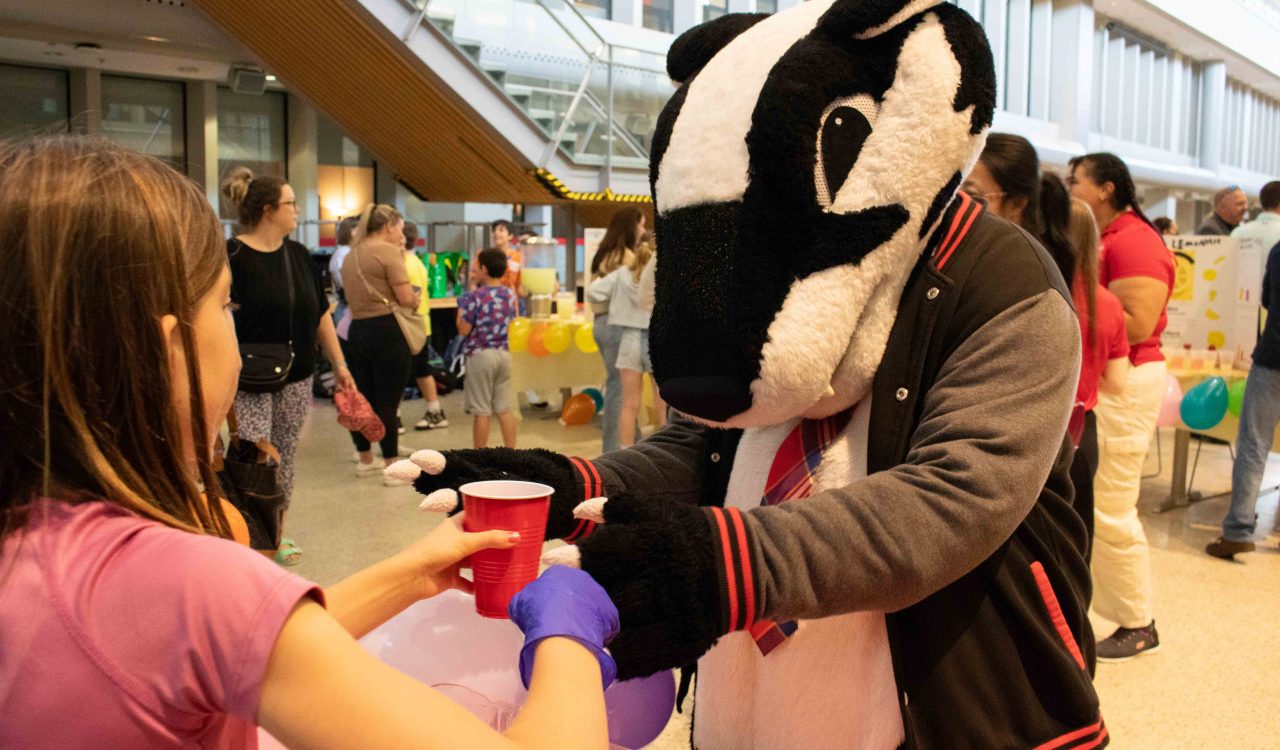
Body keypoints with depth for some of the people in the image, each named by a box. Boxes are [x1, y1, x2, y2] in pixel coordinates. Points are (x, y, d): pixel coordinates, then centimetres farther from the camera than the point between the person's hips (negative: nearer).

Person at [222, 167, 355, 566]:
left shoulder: (298, 255, 9)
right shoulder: (231, 256, -11)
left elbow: (320, 313, 15)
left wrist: (339, 363, 13)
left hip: (296, 376, 6)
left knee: (285, 457, 13)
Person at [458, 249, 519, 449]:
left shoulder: (475, 297, -14)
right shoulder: (510, 295, 4)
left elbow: (463, 330, -12)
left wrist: (461, 311, 4)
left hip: (480, 355, -6)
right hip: (504, 354, 6)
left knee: (481, 411, 1)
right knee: (504, 409, 11)